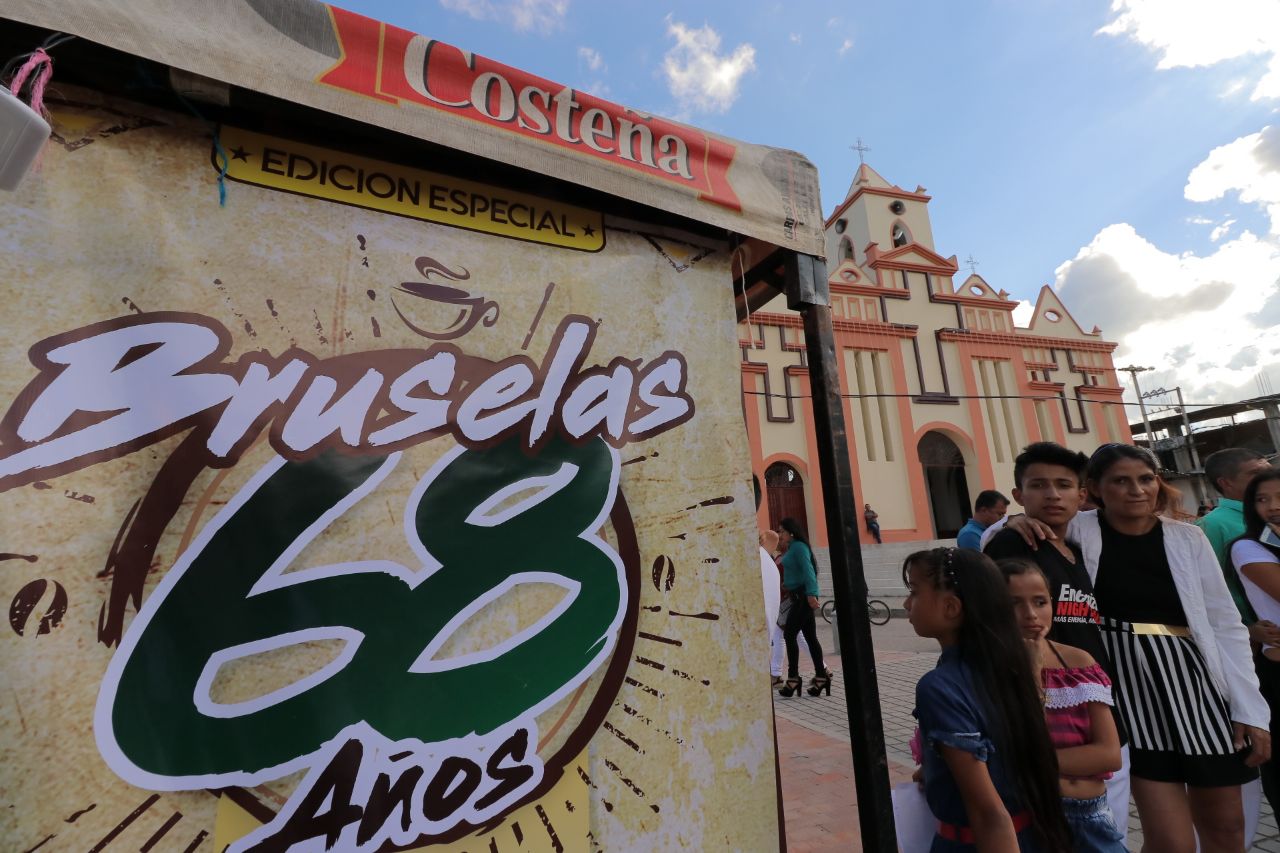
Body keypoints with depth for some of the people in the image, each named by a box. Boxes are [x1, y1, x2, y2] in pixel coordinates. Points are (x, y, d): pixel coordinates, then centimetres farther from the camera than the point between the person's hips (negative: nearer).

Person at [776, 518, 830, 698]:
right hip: (799, 597, 10)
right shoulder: (791, 549, 16)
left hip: (804, 596, -10)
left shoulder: (799, 547, -12)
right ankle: (821, 676, 17)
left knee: (789, 634, -7)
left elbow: (808, 570, -21)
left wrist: (811, 594, -28)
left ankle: (793, 678, -3)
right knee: (810, 637, 11)